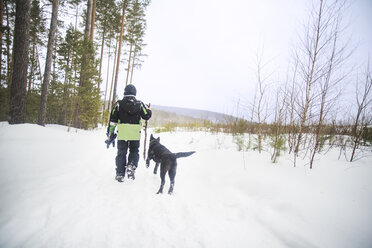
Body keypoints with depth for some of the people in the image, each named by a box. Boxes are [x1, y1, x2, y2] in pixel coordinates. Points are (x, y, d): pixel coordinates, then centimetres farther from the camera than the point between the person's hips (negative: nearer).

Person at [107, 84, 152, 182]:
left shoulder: (119, 104, 1)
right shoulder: (140, 104, 2)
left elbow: (113, 119, 1)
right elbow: (147, 116, 7)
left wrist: (110, 132, 9)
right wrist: (148, 109, 28)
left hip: (122, 134, 0)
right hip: (135, 134, 0)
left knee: (121, 153, 12)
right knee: (134, 152, 17)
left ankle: (120, 174, 15)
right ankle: (132, 165, -8)